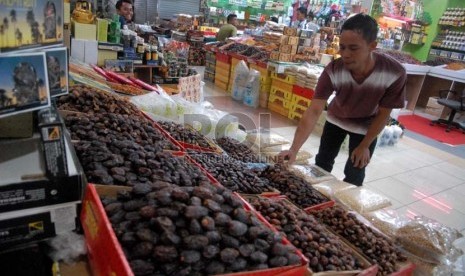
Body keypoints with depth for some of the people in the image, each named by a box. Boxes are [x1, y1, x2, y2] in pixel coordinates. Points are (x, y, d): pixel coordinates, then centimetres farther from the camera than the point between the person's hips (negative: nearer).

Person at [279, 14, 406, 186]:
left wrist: (364, 146, -12)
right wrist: (294, 149, -48)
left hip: (365, 127, -1)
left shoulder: (394, 73, -35)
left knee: (354, 175, 2)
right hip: (336, 120, 1)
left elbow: (383, 114, -20)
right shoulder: (332, 71, -34)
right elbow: (314, 111, -38)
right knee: (322, 163, 14)